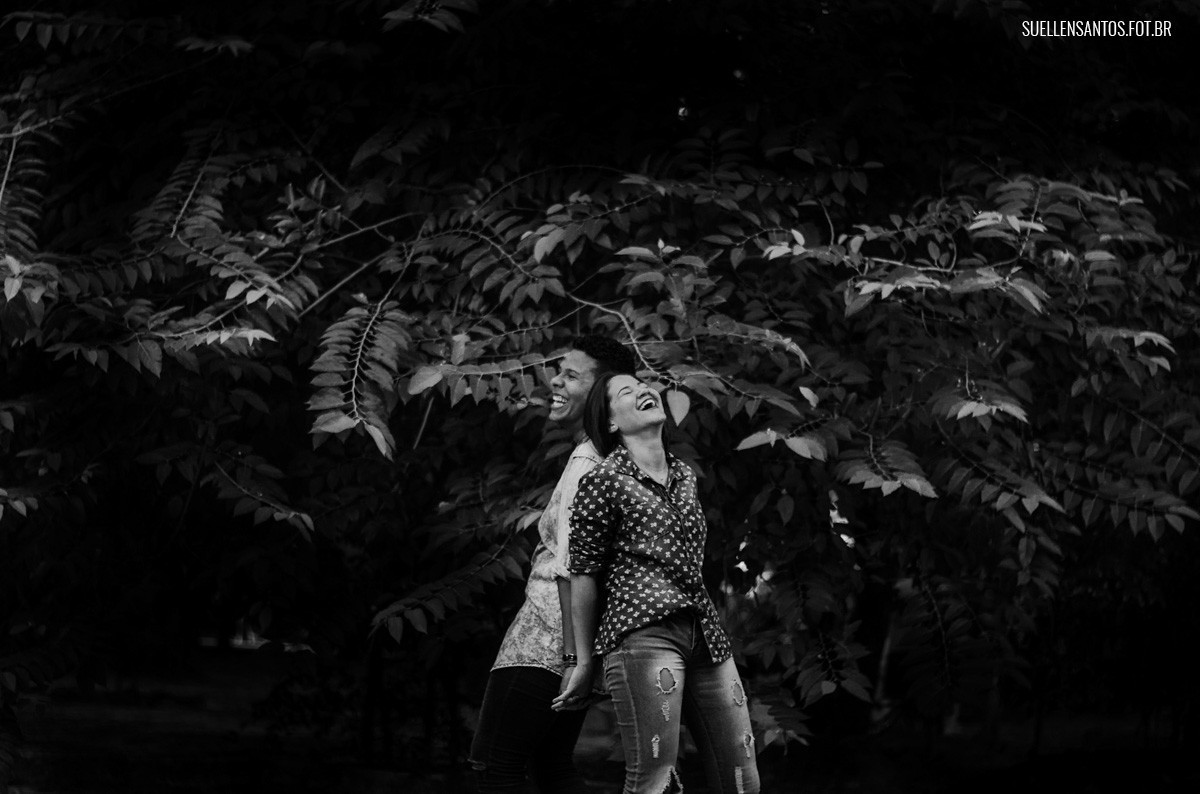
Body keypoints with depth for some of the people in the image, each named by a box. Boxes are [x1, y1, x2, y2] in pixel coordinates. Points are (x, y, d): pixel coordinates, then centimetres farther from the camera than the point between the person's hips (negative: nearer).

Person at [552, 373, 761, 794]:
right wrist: (584, 662, 2)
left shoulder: (685, 475, 20)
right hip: (643, 632, -7)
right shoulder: (603, 482, 0)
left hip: (706, 634, 7)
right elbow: (584, 576, 1)